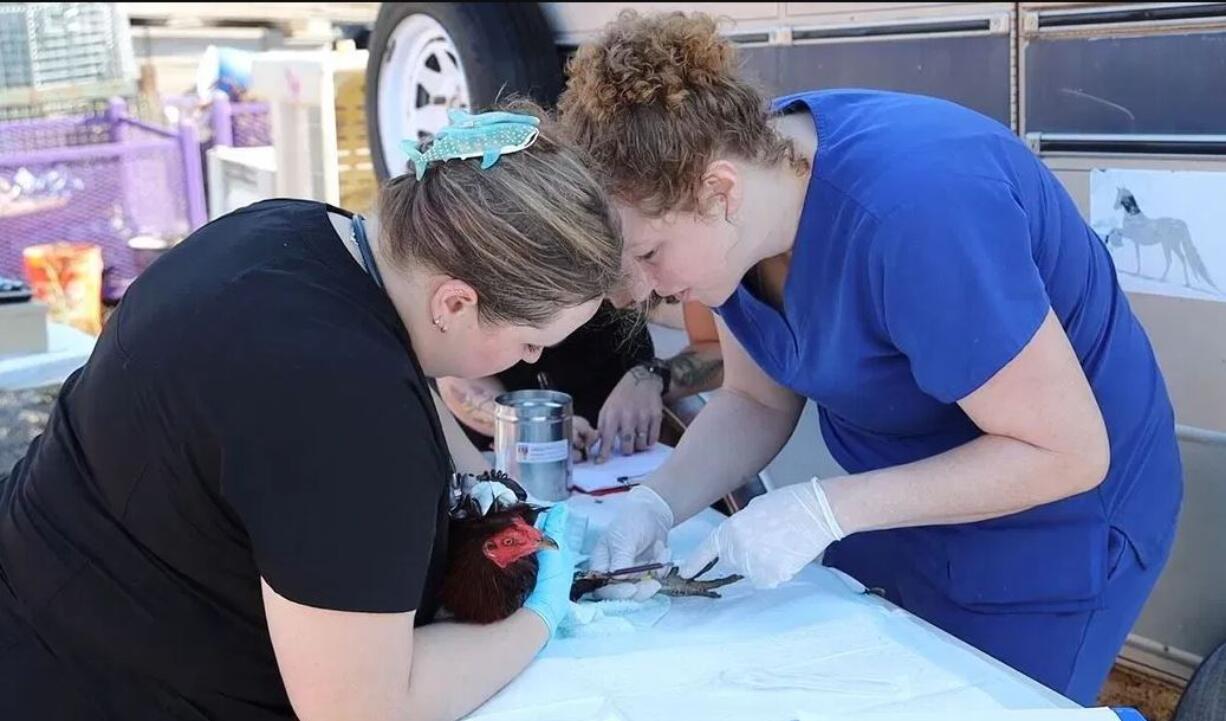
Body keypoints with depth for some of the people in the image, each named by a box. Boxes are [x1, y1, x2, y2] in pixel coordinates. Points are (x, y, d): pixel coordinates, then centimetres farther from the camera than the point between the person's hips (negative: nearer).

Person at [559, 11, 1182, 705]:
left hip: (1048, 524, -7)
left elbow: (1067, 453, -29)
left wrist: (824, 509, -31)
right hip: (899, 500, 7)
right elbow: (757, 400, 0)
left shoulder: (908, 210, -36)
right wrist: (659, 502, -17)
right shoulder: (743, 165, -12)